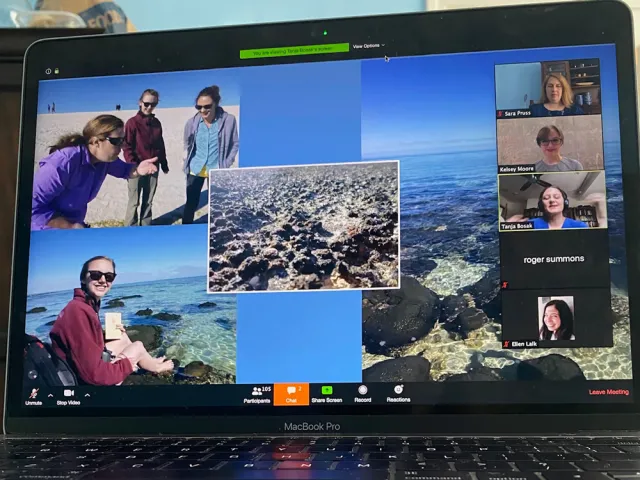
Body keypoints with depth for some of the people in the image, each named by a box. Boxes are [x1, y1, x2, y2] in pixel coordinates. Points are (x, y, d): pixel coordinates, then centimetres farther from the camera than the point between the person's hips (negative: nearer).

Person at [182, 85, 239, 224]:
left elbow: (234, 144, -3)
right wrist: (187, 160, 5)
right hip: (195, 169, 1)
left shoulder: (229, 120, -15)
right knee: (191, 203, 8)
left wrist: (226, 165, -7)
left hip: (216, 170, -1)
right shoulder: (192, 122, -8)